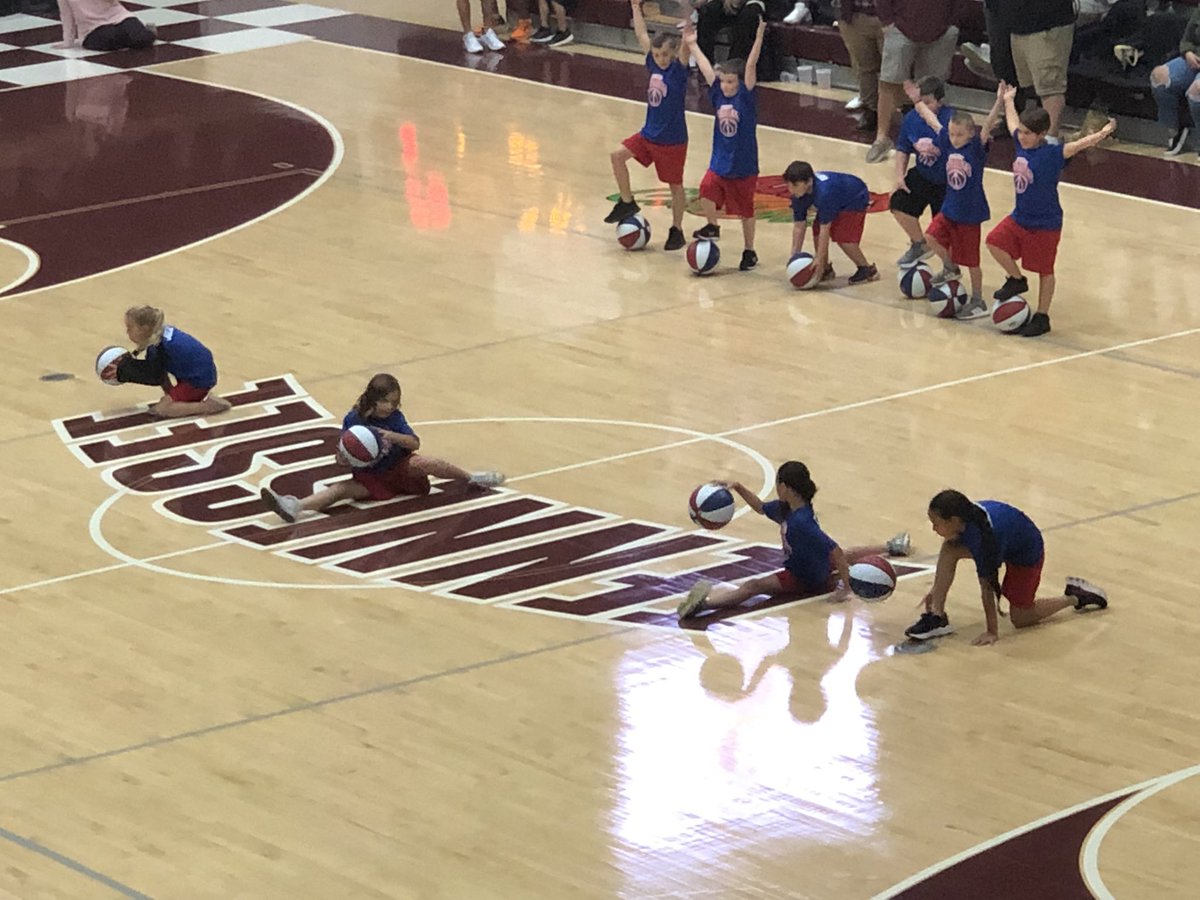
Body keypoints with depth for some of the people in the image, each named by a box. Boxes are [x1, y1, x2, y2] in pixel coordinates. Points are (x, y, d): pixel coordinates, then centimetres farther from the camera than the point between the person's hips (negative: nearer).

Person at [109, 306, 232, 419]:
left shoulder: (159, 347, -26)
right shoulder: (161, 332, 0)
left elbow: (154, 378, -15)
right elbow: (152, 367, 13)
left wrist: (123, 370, -11)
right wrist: (127, 363, 0)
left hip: (201, 379, -10)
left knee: (160, 410, -12)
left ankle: (210, 404, -10)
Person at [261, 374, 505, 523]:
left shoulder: (395, 418, -8)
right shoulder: (353, 420, -11)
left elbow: (415, 443, -16)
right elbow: (342, 456, -6)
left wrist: (392, 436, -34)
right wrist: (343, 456, -31)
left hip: (400, 469, 0)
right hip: (371, 478, 0)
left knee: (424, 462, -28)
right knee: (342, 488, -26)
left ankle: (471, 478, -9)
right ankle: (295, 507, -48)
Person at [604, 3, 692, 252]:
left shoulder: (678, 70, -14)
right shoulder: (654, 64, 1)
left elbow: (685, 47, -32)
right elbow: (642, 34, 7)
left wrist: (688, 27, -47)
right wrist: (636, 7, 8)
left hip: (673, 139, -6)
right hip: (649, 133, 6)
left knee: (675, 185, 4)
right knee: (618, 156, -8)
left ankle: (677, 230, 17)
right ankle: (627, 202, 6)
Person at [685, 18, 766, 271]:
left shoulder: (746, 97, -12)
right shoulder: (718, 94, 0)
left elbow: (750, 67, -23)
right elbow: (706, 68, 6)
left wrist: (758, 39, -32)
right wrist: (692, 44, 13)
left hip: (744, 165, -4)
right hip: (719, 161, 4)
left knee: (745, 210, 7)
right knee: (707, 190, -20)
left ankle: (750, 252, 23)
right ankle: (712, 227, 6)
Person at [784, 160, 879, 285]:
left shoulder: (824, 193, -43)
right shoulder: (798, 195, -19)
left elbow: (825, 229, -39)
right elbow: (799, 227, -12)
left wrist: (819, 260, -36)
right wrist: (794, 256, -15)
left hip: (856, 199, -8)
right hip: (838, 201, 8)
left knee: (843, 237, -19)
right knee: (816, 230, -4)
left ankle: (867, 269, -2)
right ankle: (826, 270, 13)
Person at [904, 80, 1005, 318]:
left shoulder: (977, 148, -15)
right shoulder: (948, 143, -1)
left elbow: (988, 125, -30)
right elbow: (932, 121, 11)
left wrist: (999, 102, -44)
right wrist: (917, 100, 20)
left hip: (970, 212, -6)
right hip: (950, 208, 6)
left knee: (971, 260, 2)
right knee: (932, 237, -7)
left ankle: (978, 301, 18)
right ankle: (950, 268, 22)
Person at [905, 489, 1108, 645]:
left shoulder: (981, 536, -42)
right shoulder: (962, 517, -21)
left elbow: (987, 587, -34)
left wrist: (992, 632, -26)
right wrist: (937, 589, 8)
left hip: (1027, 552, -7)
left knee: (1021, 618, 4)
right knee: (949, 550, -17)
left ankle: (1075, 597, 22)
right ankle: (936, 617, -13)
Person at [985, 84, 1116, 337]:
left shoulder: (1053, 153, -21)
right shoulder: (1021, 143, -3)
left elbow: (1079, 145, -34)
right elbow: (1012, 120, 16)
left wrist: (1103, 133, -48)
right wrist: (1008, 100, 32)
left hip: (1045, 224, -6)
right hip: (1019, 218, 6)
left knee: (1045, 270, 5)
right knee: (995, 242, -6)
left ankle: (1042, 317, 16)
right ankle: (1016, 280, 17)